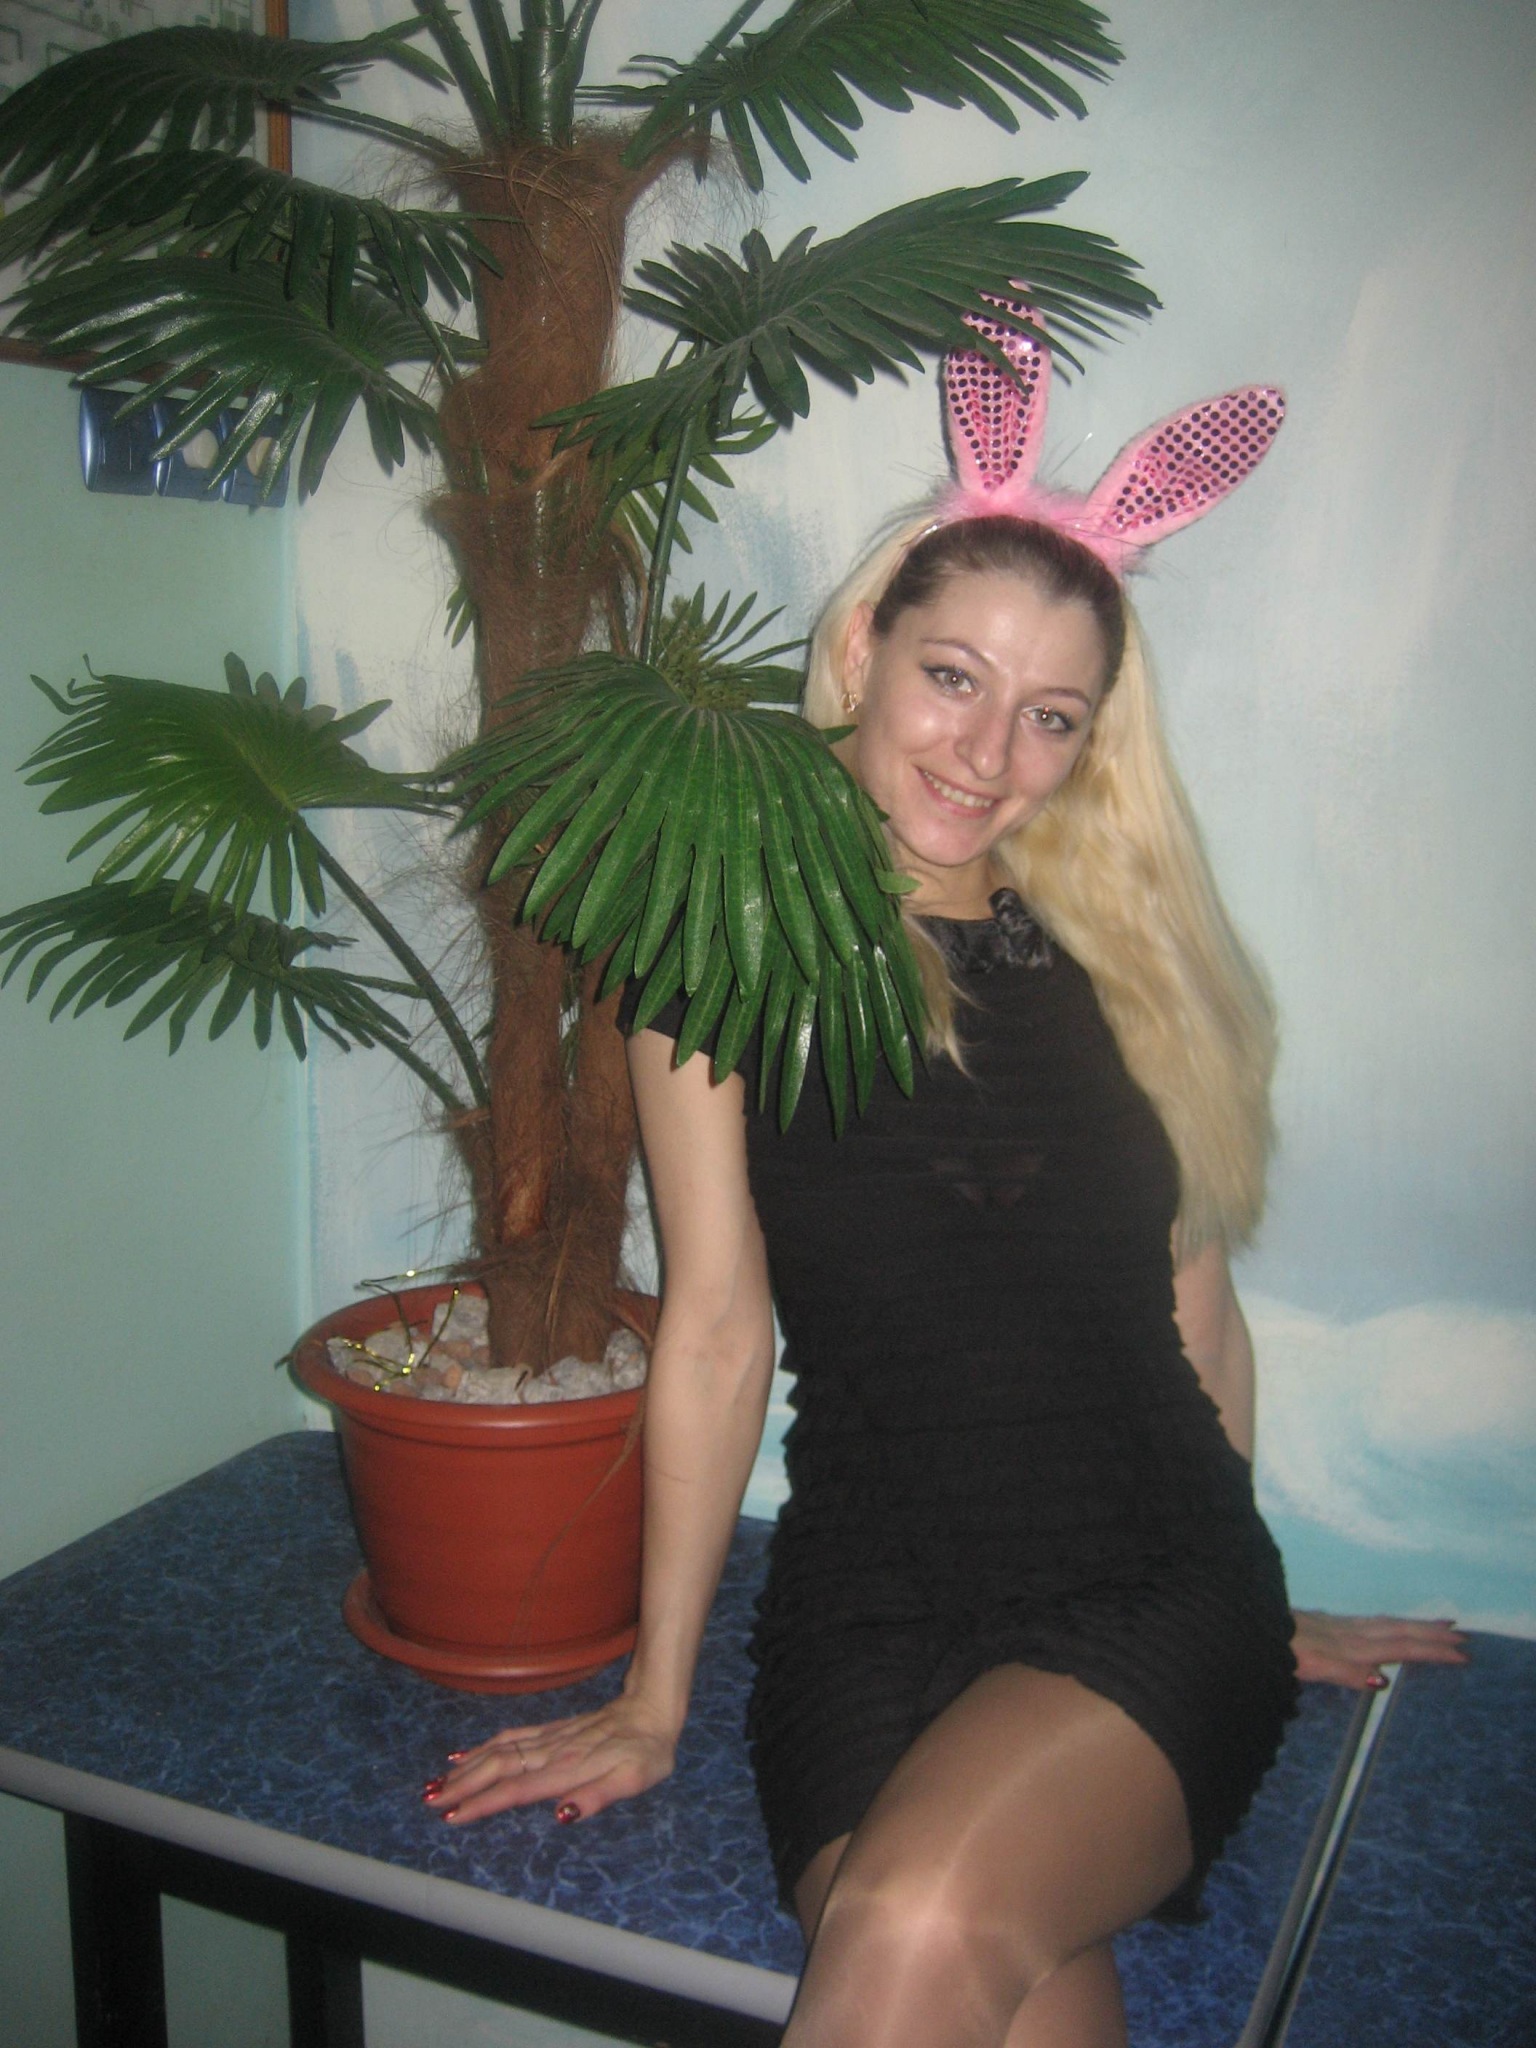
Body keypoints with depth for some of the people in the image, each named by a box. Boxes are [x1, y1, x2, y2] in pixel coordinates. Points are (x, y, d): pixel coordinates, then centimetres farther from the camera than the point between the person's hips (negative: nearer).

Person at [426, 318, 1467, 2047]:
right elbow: (715, 1331, 0)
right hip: (870, 1620, -1)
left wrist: (1250, 1616, 23)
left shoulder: (1118, 959, 8)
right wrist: (652, 1700, 3)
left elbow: (1191, 1295, 14)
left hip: (1160, 1597, 1)